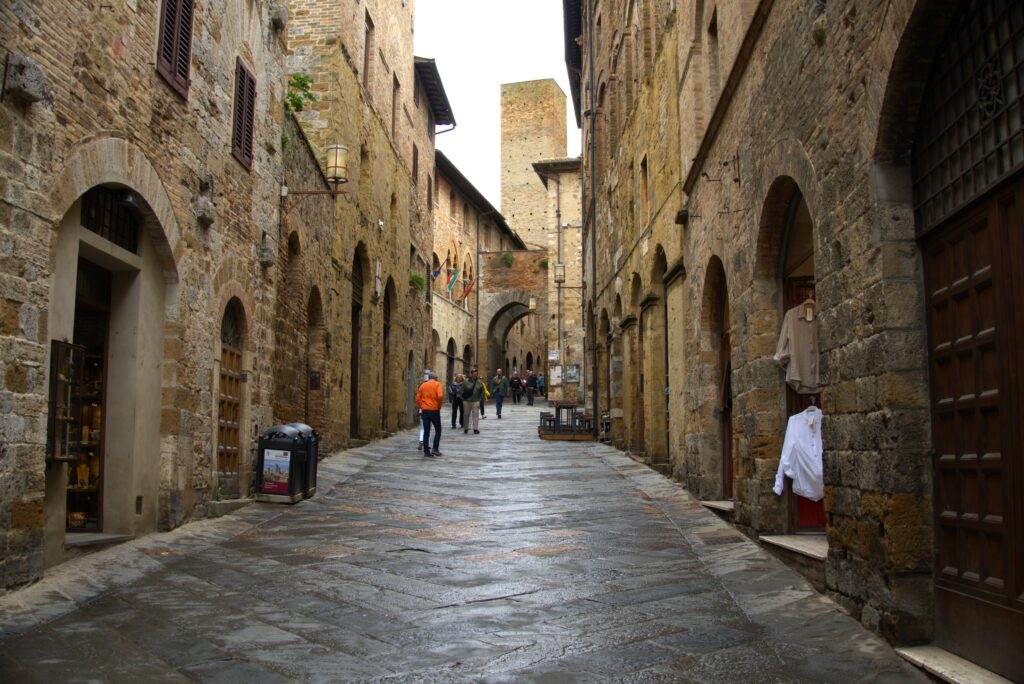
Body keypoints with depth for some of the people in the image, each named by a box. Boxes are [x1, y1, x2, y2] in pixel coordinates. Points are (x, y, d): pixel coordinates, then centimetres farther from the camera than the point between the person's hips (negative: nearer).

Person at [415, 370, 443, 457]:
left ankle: (426, 451, 4)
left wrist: (421, 406, 12)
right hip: (434, 410, -3)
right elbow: (440, 396, -17)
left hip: (425, 410, 4)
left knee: (426, 432, 7)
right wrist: (439, 405, -3)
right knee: (438, 430, 11)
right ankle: (435, 448, 0)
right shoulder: (437, 384, -4)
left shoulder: (423, 385, 8)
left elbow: (418, 398, 5)